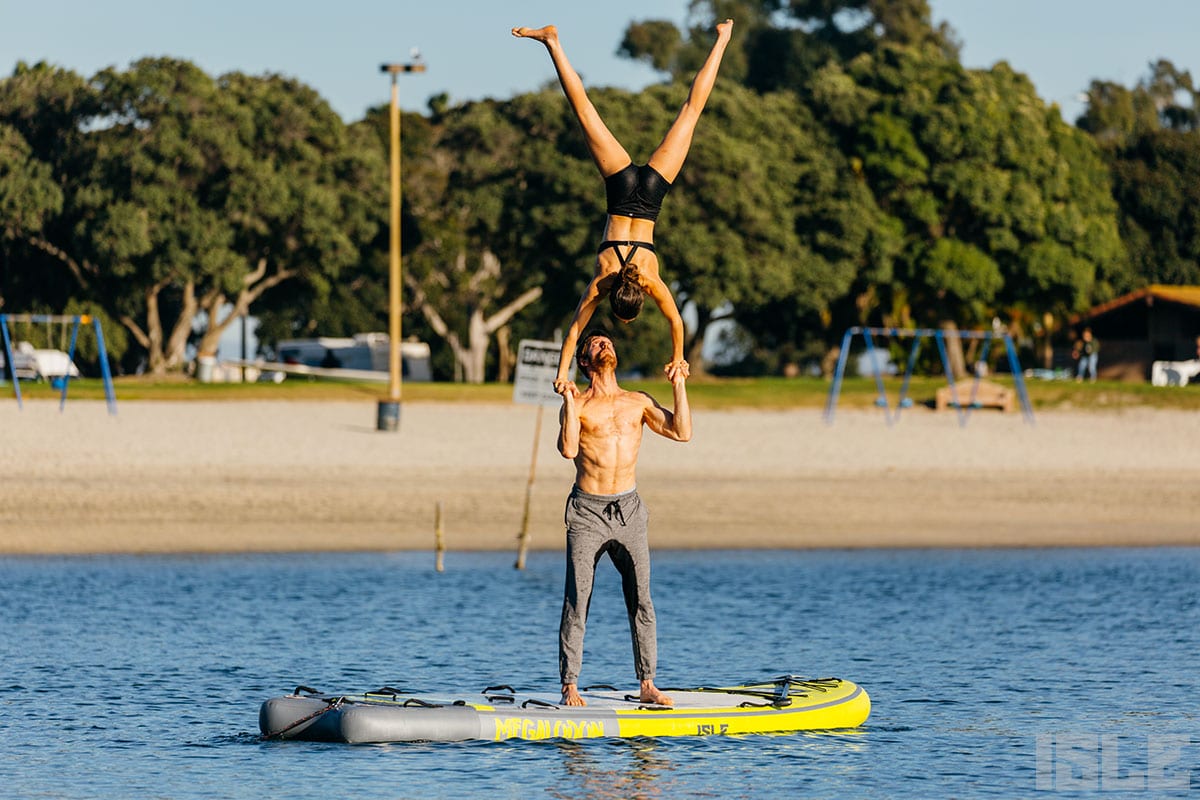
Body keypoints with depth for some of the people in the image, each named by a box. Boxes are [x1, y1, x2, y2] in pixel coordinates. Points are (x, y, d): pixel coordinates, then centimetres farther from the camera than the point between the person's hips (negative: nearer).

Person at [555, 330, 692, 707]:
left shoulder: (638, 403, 12)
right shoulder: (578, 404, 1)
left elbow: (682, 432, 2)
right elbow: (568, 449, -15)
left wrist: (679, 386, 2)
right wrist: (570, 401, -17)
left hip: (628, 510, 3)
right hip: (587, 511, -3)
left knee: (641, 600, 0)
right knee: (577, 601, -6)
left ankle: (647, 684, 4)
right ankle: (569, 686, -4)